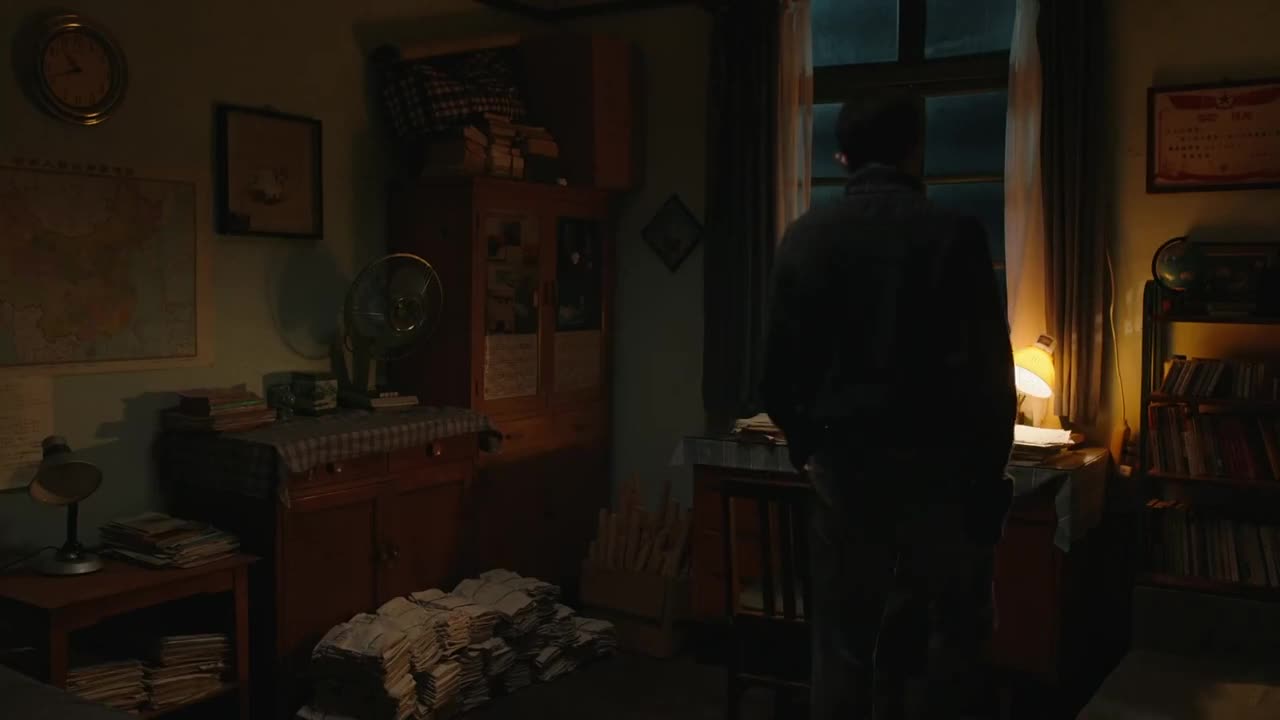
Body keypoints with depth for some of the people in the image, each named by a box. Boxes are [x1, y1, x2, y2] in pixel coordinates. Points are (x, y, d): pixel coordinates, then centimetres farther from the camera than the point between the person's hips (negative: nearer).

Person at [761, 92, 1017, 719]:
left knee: (843, 638, 12)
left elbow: (781, 367, 2)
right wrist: (991, 462, 4)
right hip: (935, 462, -2)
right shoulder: (953, 234, -8)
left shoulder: (803, 237, 0)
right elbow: (988, 364, -7)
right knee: (943, 638, 9)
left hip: (842, 462, 3)